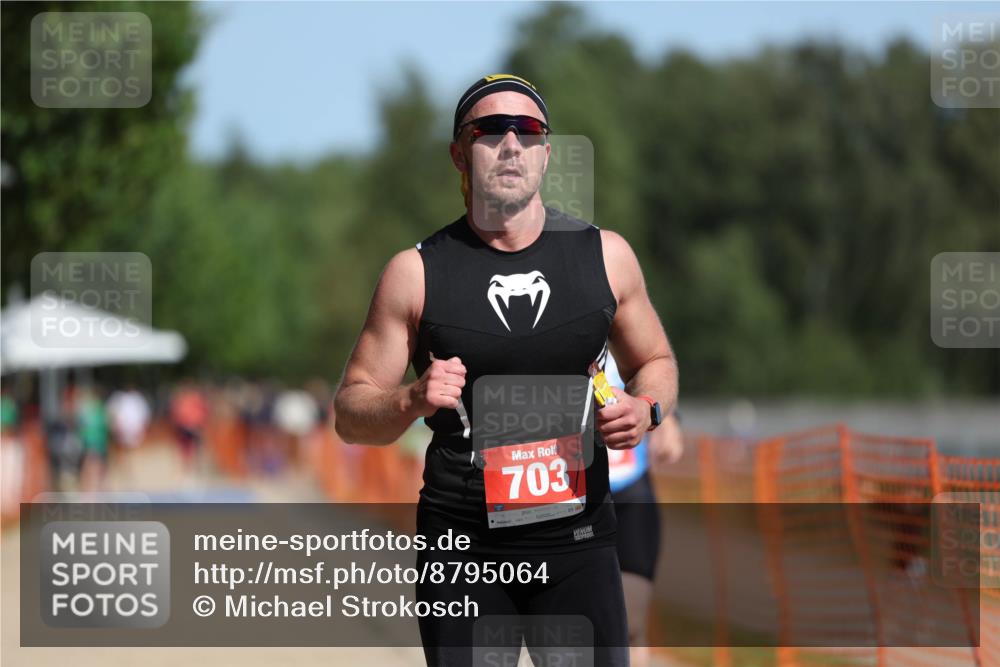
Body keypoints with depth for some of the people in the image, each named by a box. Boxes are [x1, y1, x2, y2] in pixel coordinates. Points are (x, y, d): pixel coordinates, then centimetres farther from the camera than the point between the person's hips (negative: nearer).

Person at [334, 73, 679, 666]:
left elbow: (656, 362, 18)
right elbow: (351, 413, 3)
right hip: (463, 545, -1)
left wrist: (646, 409, -5)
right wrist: (412, 402, -19)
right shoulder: (417, 272, 0)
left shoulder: (605, 256, 4)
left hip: (576, 537, 1)